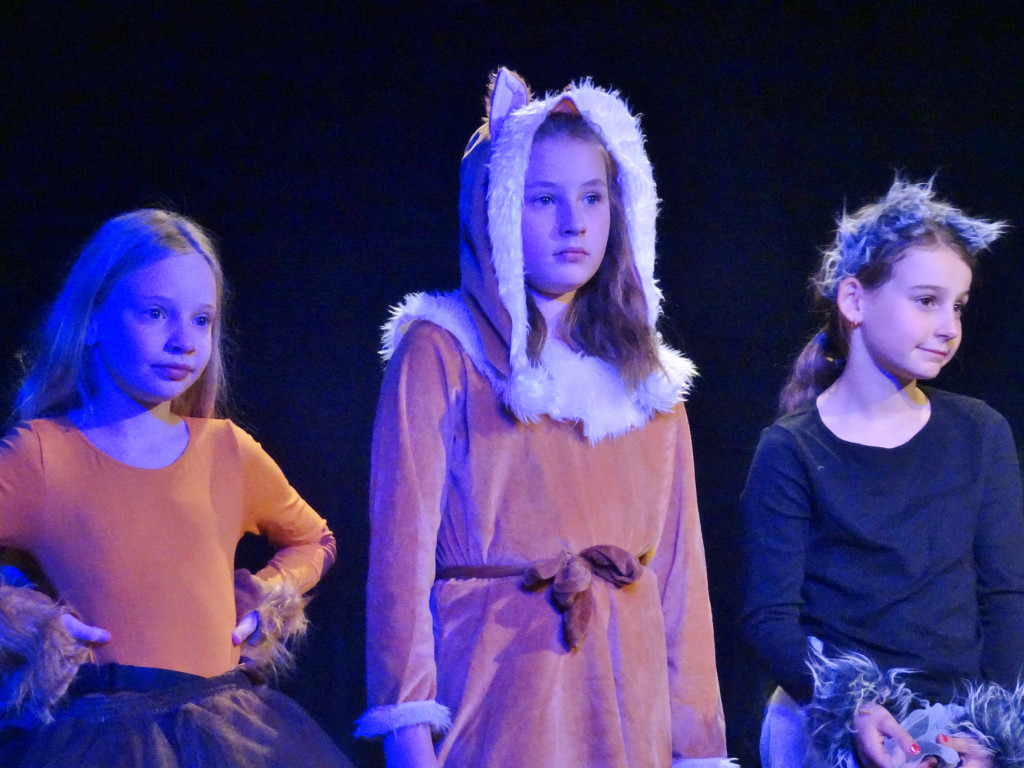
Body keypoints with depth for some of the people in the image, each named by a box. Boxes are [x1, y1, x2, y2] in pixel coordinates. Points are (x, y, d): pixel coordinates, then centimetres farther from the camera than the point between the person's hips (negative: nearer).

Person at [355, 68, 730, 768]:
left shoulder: (650, 380, 14)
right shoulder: (440, 351, 0)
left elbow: (679, 568, 10)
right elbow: (401, 544, -8)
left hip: (629, 698, 4)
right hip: (492, 686, -4)